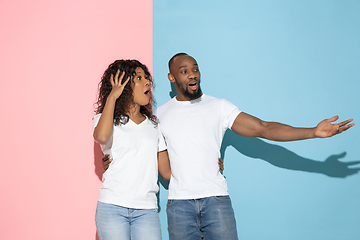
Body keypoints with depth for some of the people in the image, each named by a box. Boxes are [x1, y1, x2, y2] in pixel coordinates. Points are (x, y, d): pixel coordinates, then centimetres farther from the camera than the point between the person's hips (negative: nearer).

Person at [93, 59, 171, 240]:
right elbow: (101, 137, -20)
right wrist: (112, 97, -10)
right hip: (112, 207, -3)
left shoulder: (153, 125, 17)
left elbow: (167, 172, 16)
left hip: (146, 210, 3)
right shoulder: (106, 119, 7)